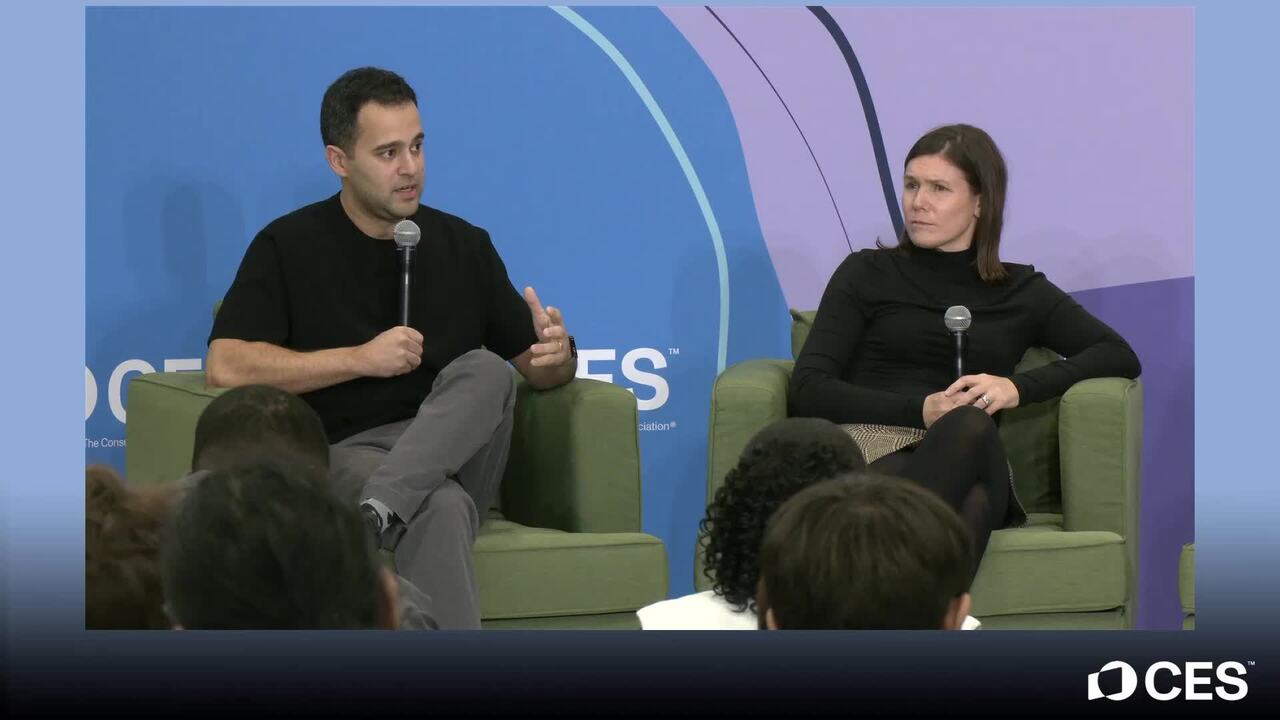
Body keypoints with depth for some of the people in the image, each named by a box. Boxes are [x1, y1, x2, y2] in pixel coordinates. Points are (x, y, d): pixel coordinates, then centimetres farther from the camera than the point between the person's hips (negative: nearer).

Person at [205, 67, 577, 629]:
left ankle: (375, 517, -45)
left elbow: (534, 369, 17)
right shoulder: (288, 248, 5)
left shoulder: (465, 246, 15)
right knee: (437, 509, -37)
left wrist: (555, 355, -9)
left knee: (484, 370, -30)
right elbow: (225, 366, -7)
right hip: (349, 452, -3)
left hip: (460, 456, 4)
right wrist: (360, 358, -12)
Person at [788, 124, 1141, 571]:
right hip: (872, 450, -1)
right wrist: (920, 410, -8)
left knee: (971, 425, -38)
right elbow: (807, 390, 9)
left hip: (964, 462, 1)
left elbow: (1122, 356, 14)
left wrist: (1017, 387, -4)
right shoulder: (867, 274, 21)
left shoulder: (1020, 292, 25)